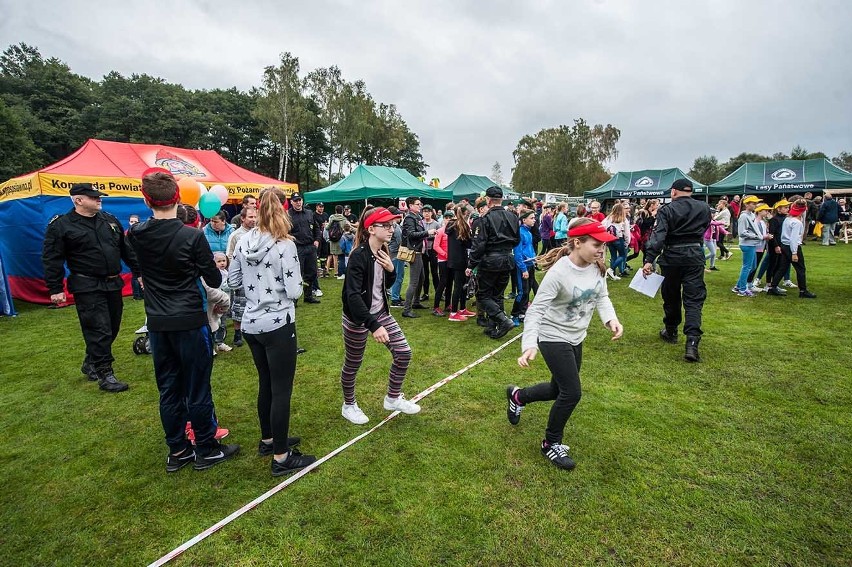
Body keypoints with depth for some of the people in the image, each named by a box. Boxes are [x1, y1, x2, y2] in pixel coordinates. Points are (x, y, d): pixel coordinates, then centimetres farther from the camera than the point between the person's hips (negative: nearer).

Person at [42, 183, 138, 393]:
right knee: (99, 330, -8)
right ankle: (105, 375, 1)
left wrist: (138, 272, 14)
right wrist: (55, 289, -9)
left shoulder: (110, 220, 11)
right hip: (87, 288, -6)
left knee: (112, 328, 14)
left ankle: (90, 364, 33)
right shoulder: (61, 225, -5)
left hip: (113, 284, 6)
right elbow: (51, 259, -5)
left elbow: (126, 249, 16)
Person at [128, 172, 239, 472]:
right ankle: (206, 450, 20)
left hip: (157, 324, 5)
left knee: (168, 389, 14)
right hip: (190, 322, -5)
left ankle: (177, 451, 27)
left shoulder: (136, 235, -2)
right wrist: (214, 267, 12)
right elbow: (214, 281, -9)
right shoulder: (192, 236, -16)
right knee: (197, 388, 6)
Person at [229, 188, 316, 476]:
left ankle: (268, 439, 38)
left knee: (265, 383, 21)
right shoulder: (284, 245, -17)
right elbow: (294, 292, -17)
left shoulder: (244, 242, 1)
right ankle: (281, 457, 14)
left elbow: (233, 280, 10)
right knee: (281, 390, 3)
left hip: (251, 323, 7)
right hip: (277, 324, -7)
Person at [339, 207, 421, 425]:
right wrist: (373, 326, -37)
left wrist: (391, 270, -10)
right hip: (358, 317, -7)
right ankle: (349, 406, 35)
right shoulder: (359, 256, -24)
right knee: (353, 364, 11)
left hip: (380, 312, 7)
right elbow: (353, 295, -31)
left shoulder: (383, 252, 0)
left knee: (403, 352, 4)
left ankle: (393, 398, 24)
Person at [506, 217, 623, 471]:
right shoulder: (558, 272, -27)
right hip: (553, 338, -8)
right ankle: (551, 443, 18)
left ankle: (517, 396, 46)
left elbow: (602, 297, 6)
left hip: (576, 338, 8)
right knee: (572, 393, -7)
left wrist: (611, 319, -14)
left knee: (559, 390, 18)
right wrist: (529, 345, -37)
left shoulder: (597, 266, -6)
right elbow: (535, 310, -27)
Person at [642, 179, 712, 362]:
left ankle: (671, 332, 32)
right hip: (695, 256, 2)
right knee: (694, 299, -2)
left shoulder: (667, 210, -8)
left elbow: (658, 235, -20)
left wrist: (649, 259, -27)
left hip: (671, 257, -1)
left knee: (671, 296, 15)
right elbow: (705, 229, 17)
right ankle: (692, 343, -15)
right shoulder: (704, 208, 4)